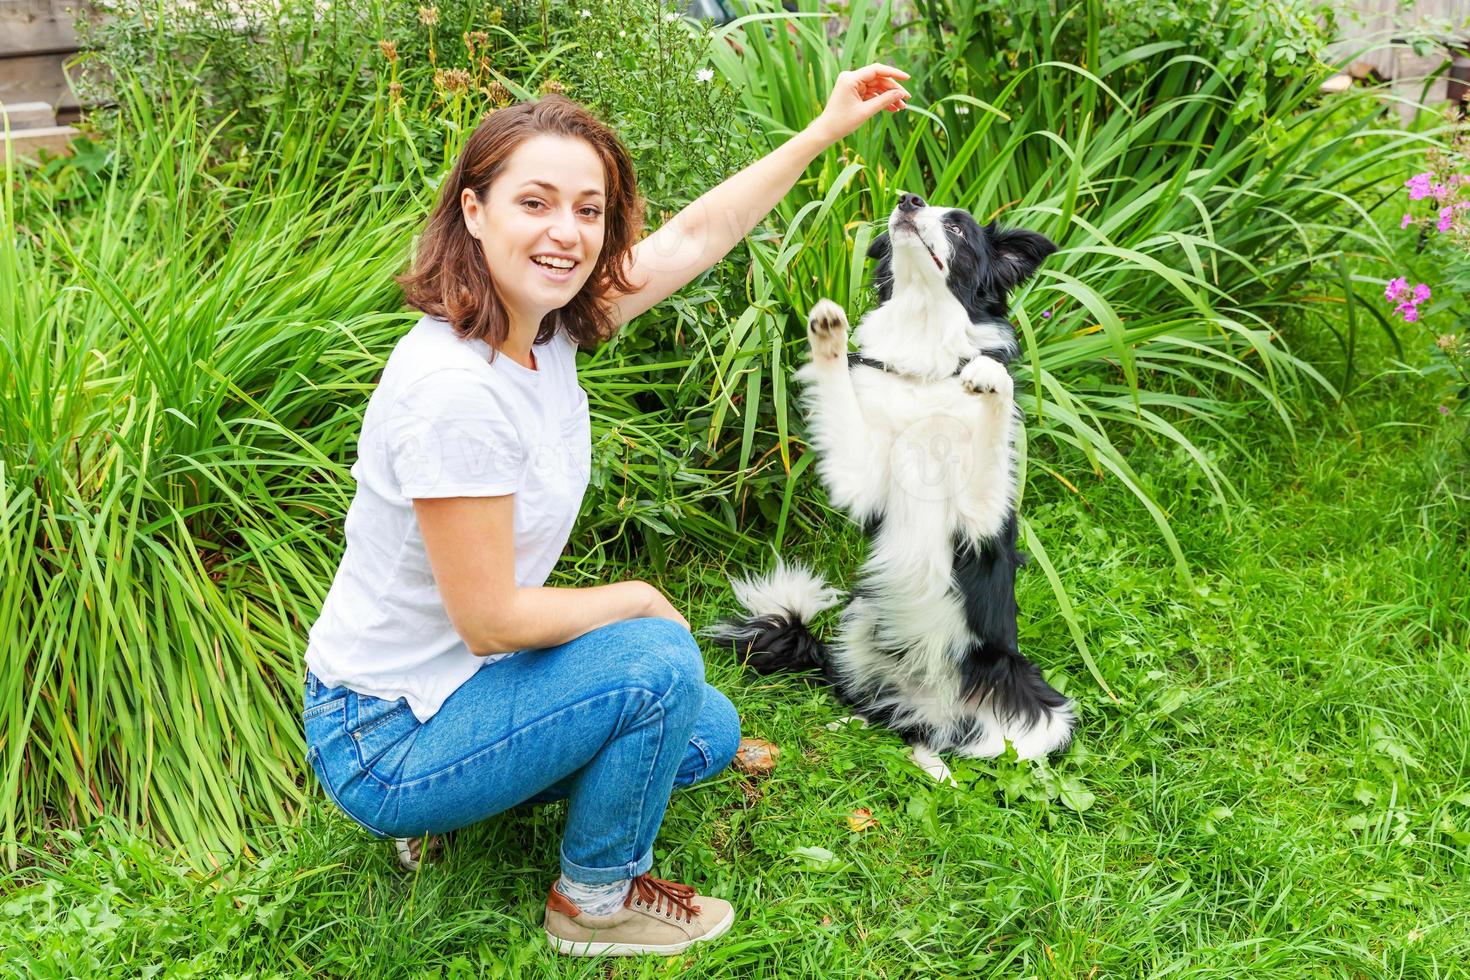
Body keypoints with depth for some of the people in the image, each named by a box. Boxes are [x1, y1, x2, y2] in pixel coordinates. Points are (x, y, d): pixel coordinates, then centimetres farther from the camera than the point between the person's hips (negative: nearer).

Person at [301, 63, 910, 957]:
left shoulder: (545, 321, -7)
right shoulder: (455, 389, -31)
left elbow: (697, 235, 6)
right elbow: (490, 618, -27)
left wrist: (827, 129, 8)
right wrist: (640, 601, -11)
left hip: (459, 680, 9)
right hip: (385, 740, -8)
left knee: (708, 737, 15)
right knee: (658, 665, -21)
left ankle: (450, 805, 18)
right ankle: (598, 901, 5)